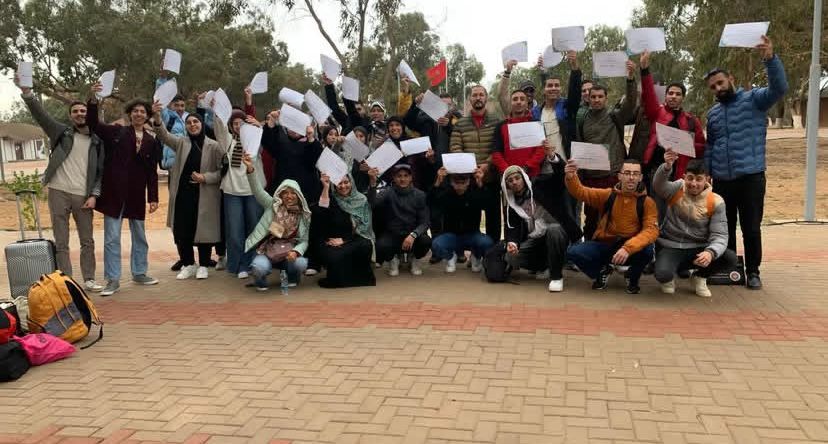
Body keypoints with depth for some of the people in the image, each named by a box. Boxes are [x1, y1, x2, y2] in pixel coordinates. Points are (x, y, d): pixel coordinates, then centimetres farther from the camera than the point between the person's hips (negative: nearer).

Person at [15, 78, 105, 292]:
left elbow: (100, 171, 6)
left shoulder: (96, 141, 8)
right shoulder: (62, 131, 6)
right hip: (58, 193, -1)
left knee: (87, 241, 6)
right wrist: (27, 92, -23)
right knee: (61, 243, 2)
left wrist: (94, 195, -5)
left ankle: (89, 280, 17)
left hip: (83, 196, 1)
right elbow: (40, 114, -8)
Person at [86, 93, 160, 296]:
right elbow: (92, 123, -9)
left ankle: (139, 273, 27)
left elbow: (152, 172, 5)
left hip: (137, 195, 3)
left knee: (140, 237, 13)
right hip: (114, 193, -2)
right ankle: (113, 279, 7)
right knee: (112, 238, 0)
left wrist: (153, 198, 1)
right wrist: (93, 100, -24)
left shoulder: (150, 141, 5)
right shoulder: (116, 132, 1)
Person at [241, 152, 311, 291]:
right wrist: (250, 169, -31)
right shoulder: (273, 205, 0)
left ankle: (291, 278, 8)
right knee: (260, 267, -34)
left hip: (289, 253, 2)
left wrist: (296, 251, -21)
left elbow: (304, 241, 2)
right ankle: (260, 281, 5)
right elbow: (258, 190, -14)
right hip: (267, 252, -2)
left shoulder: (304, 215, 4)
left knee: (301, 263, -30)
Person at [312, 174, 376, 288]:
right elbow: (319, 214, -19)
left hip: (353, 240, 1)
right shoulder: (331, 199, 2)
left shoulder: (361, 200, 3)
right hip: (331, 243, -1)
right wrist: (325, 188, -20)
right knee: (334, 257, -35)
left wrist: (344, 240, -11)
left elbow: (364, 226, -2)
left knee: (366, 245, -33)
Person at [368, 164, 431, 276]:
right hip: (392, 235, -1)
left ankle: (416, 259, 7)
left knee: (426, 241, -30)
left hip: (412, 236, 1)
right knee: (381, 246, -31)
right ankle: (392, 260, 7)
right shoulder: (388, 192, -1)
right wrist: (373, 182, -36)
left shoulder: (419, 195, 0)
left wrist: (413, 235, -25)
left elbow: (424, 222, -6)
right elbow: (373, 203, -21)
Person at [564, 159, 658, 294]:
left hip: (631, 249, -1)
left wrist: (628, 248, -34)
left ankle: (632, 278, 2)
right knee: (573, 252, -23)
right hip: (603, 246, 1)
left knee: (647, 250, -34)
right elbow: (581, 192, -7)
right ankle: (602, 271, 10)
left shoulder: (646, 202, -6)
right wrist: (571, 177, -31)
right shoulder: (607, 195, -1)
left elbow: (651, 230, -18)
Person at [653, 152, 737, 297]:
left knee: (731, 258, -23)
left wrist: (710, 252, -30)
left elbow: (719, 235, -8)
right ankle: (669, 279, 10)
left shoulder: (716, 202, -4)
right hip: (670, 248, -2)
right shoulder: (676, 189, -6)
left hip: (698, 250, 2)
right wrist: (667, 166, -51)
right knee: (663, 274, -33)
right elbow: (658, 185, -29)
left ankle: (700, 277, 10)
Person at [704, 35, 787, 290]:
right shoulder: (713, 113, 15)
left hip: (751, 177, -5)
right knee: (724, 228, 13)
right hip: (721, 180, 5)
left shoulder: (753, 99, -1)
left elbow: (779, 88, -20)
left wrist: (770, 58, -32)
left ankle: (752, 271, 14)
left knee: (751, 228, 1)